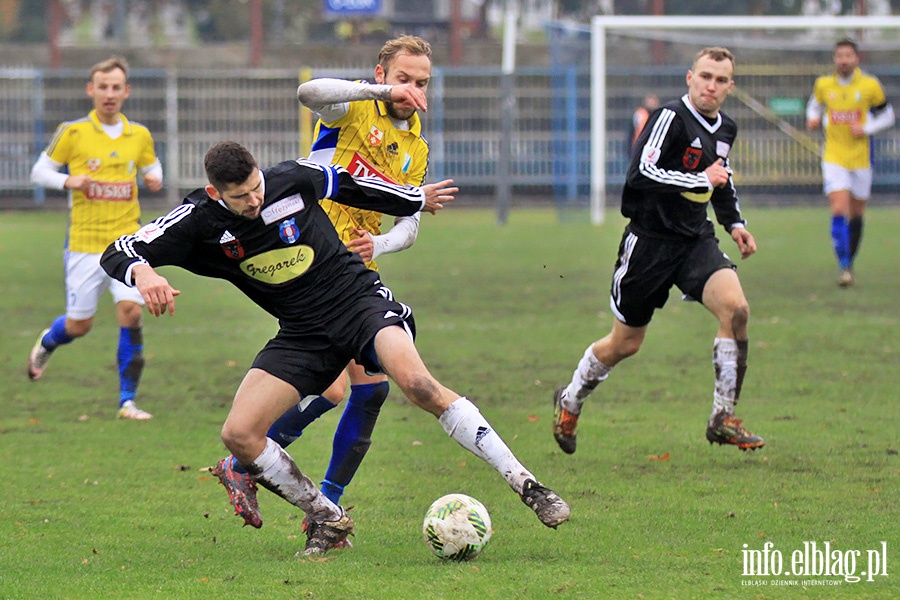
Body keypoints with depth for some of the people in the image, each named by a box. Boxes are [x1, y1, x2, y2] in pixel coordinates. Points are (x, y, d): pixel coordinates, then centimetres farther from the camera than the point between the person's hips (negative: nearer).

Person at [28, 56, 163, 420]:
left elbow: (151, 167, 23)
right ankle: (46, 343, 43)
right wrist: (67, 181, -16)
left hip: (128, 240, 2)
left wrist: (154, 179, -1)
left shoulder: (139, 136, 6)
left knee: (131, 311, -15)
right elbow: (39, 171, 4)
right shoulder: (72, 133, -3)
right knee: (79, 325, 5)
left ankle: (127, 401, -9)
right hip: (84, 243, -2)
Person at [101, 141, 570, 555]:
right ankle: (328, 521, 5)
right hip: (302, 332, 3)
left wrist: (417, 198, 25)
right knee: (238, 435, -13)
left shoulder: (293, 179, -12)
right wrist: (142, 273, -38)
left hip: (359, 298, -3)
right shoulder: (200, 221, -11)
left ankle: (525, 485, -26)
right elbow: (118, 252, -13)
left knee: (417, 383, -31)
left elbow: (348, 184, 9)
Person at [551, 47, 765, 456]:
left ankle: (723, 419, -12)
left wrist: (734, 223, 16)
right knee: (625, 343, 6)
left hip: (696, 240, 6)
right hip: (651, 240, -6)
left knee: (736, 308, -21)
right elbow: (642, 172, -27)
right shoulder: (671, 117, -16)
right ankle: (570, 403, 35)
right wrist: (702, 180, -22)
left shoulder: (726, 129, 9)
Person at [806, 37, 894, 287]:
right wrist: (813, 119, -2)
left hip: (861, 158, 1)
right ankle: (844, 267, -16)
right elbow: (814, 105, 20)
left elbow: (887, 115, 6)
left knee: (856, 213, 10)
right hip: (834, 158, -1)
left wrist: (866, 128, -10)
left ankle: (849, 262, 28)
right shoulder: (823, 85, 0)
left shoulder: (870, 86, -4)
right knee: (839, 210, -16)